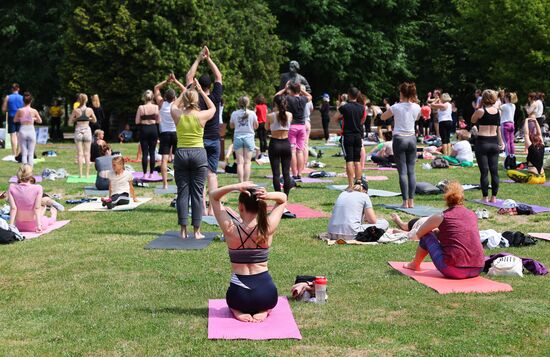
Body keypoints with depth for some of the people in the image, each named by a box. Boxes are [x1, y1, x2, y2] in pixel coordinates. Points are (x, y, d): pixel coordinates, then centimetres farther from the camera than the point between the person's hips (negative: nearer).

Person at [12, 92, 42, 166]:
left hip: (22, 131, 1)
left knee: (24, 154, 7)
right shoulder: (34, 111, -7)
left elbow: (15, 120, 8)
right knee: (31, 154, 6)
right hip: (31, 131, -1)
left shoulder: (20, 110, -6)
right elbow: (40, 121, 6)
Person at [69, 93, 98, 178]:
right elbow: (94, 120, 10)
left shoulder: (76, 110, -6)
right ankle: (87, 174, 6)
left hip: (78, 131, 0)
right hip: (87, 131, 0)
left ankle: (80, 174, 2)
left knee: (80, 154, 3)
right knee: (87, 154, 6)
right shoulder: (90, 110, -4)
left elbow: (70, 123, 0)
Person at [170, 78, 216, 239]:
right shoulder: (202, 116, -5)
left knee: (182, 192, 6)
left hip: (181, 154, 1)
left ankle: (183, 230, 5)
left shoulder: (177, 115, -2)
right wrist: (201, 91, 19)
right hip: (198, 154, -1)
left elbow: (174, 105, 24)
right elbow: (213, 108, 18)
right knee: (197, 193, 3)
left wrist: (185, 90, 25)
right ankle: (196, 230, 4)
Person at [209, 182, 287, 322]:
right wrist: (268, 196, -15)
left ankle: (238, 310, 4)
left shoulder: (230, 229, -13)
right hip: (266, 294, 0)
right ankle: (263, 310, 5)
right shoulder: (268, 228, -11)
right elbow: (283, 198, 7)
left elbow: (213, 196, 1)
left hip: (238, 295, 0)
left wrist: (236, 187, -16)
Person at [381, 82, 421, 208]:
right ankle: (411, 201, 5)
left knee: (403, 171, -2)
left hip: (399, 139, -3)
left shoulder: (396, 107, -11)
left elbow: (383, 117, 5)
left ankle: (405, 201, -5)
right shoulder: (416, 107, 0)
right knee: (411, 171, 6)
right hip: (412, 138, 3)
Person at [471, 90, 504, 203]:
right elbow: (498, 129, 11)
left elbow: (473, 120, 8)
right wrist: (501, 142, 20)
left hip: (482, 142, -4)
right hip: (494, 142, 4)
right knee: (494, 171, 7)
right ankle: (494, 197, 9)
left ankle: (485, 197, 0)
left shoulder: (481, 111, -10)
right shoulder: (498, 111, 3)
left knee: (484, 171, -2)